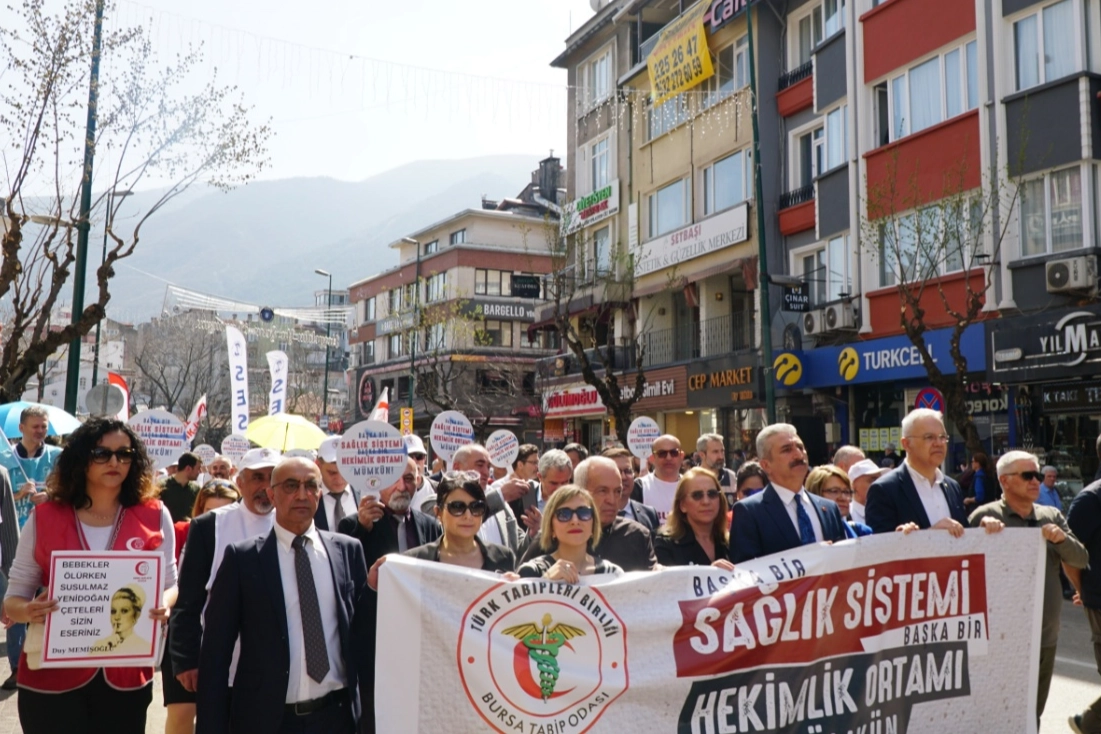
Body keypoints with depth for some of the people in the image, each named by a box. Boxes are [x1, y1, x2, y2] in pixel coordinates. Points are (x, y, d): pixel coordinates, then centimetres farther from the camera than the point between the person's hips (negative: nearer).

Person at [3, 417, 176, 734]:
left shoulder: (154, 516, 0)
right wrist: (27, 610, -20)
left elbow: (169, 581, 6)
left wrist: (162, 605, -16)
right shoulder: (44, 518, -1)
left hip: (125, 675, 1)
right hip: (52, 676, -1)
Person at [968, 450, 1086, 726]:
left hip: (1047, 636, 5)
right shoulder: (985, 516, -8)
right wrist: (984, 529, -26)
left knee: (1033, 714, 18)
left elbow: (1081, 559, 4)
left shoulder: (1052, 516, 8)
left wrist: (1061, 538, -16)